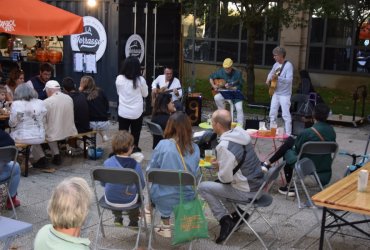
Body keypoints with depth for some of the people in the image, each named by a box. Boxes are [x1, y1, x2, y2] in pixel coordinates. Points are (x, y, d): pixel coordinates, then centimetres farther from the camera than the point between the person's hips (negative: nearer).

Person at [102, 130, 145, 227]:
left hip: (110, 200, 2)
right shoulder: (136, 165, -22)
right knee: (138, 194, 34)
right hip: (129, 201, -1)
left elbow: (103, 183, -4)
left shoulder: (107, 163, -18)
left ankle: (117, 219, 48)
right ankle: (133, 222, 49)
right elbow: (142, 185, -10)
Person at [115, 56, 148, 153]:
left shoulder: (119, 79, -7)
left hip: (123, 112, 2)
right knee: (135, 135, 11)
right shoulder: (140, 80, -13)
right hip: (137, 113, -1)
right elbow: (145, 94, 3)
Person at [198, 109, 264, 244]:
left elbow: (226, 178, -21)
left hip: (247, 191, -8)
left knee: (203, 187, 0)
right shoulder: (241, 134, 1)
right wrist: (221, 164, 8)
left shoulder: (224, 146, -23)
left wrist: (218, 168, -1)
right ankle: (237, 213, 23)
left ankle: (225, 220, 3)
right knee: (217, 184, 25)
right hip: (257, 183, 8)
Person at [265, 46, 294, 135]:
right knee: (272, 113, 12)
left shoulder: (288, 65, -15)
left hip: (284, 94, -8)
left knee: (286, 115, -6)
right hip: (276, 93, 8)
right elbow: (271, 73, 25)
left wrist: (278, 78, -37)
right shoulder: (276, 64, 8)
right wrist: (269, 79, 3)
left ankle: (288, 134, -2)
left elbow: (289, 80, -24)